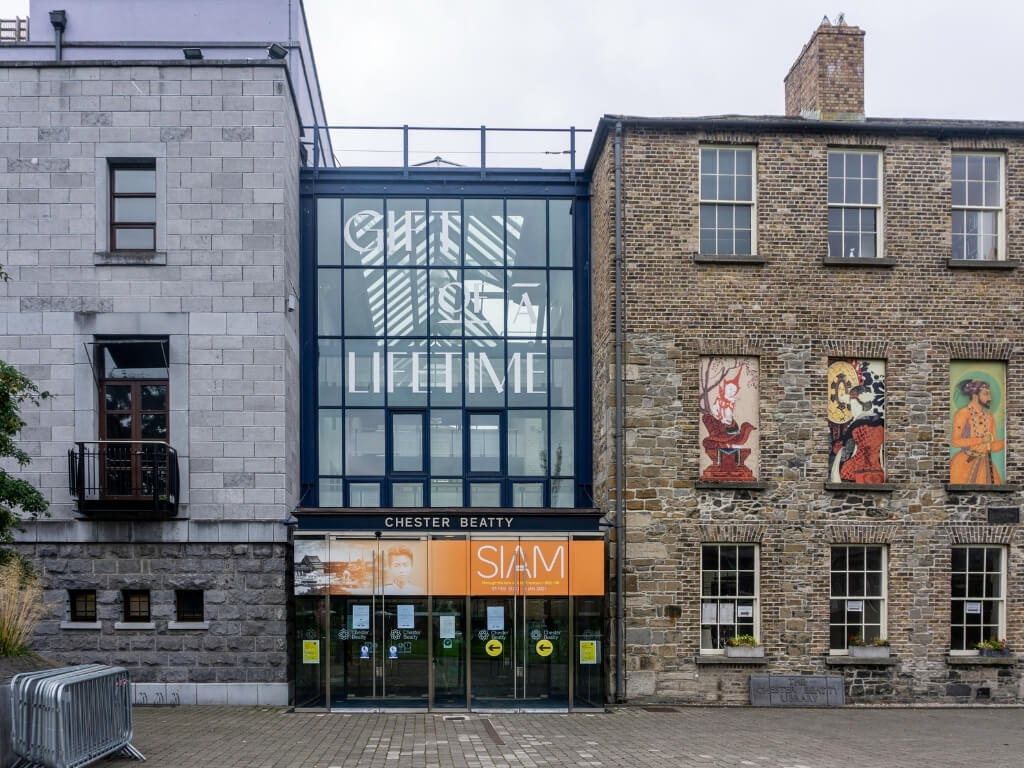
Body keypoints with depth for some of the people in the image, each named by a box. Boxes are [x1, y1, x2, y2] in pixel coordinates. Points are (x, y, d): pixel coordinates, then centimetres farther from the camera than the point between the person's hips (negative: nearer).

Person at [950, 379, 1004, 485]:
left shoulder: (989, 417, 9)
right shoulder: (962, 414, -6)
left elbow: (994, 447, 8)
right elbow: (956, 441, -13)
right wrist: (981, 440, -14)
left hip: (985, 464, 5)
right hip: (965, 464, -5)